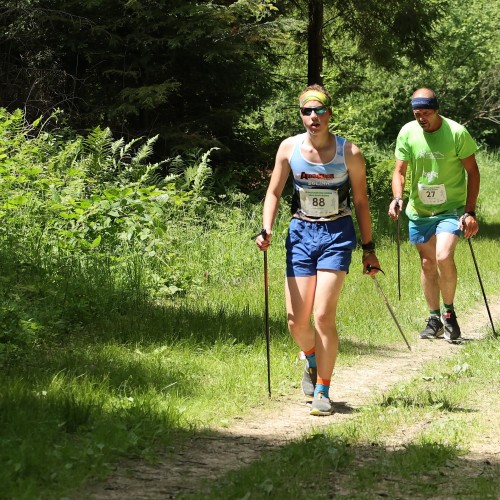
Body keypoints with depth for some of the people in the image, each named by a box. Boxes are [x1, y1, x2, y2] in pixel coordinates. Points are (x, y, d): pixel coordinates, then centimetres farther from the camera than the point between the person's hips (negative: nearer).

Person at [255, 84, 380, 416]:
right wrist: (267, 229, -10)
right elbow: (274, 192, 7)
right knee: (296, 320, -1)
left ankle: (322, 392, -4)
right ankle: (312, 361, 33)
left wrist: (369, 249, 5)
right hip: (301, 233, 3)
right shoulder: (289, 148, 0)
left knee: (324, 316, -14)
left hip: (337, 233, -2)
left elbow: (361, 201, 3)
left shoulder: (349, 152, -5)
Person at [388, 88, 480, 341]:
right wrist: (397, 197, -18)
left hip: (451, 208, -4)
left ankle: (449, 312, -2)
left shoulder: (457, 133, -14)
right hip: (419, 210, 4)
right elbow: (399, 170, 2)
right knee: (427, 264, 10)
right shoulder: (407, 133, -5)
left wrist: (470, 212, -10)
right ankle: (434, 319, 24)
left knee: (443, 257, -22)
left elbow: (472, 171, -6)